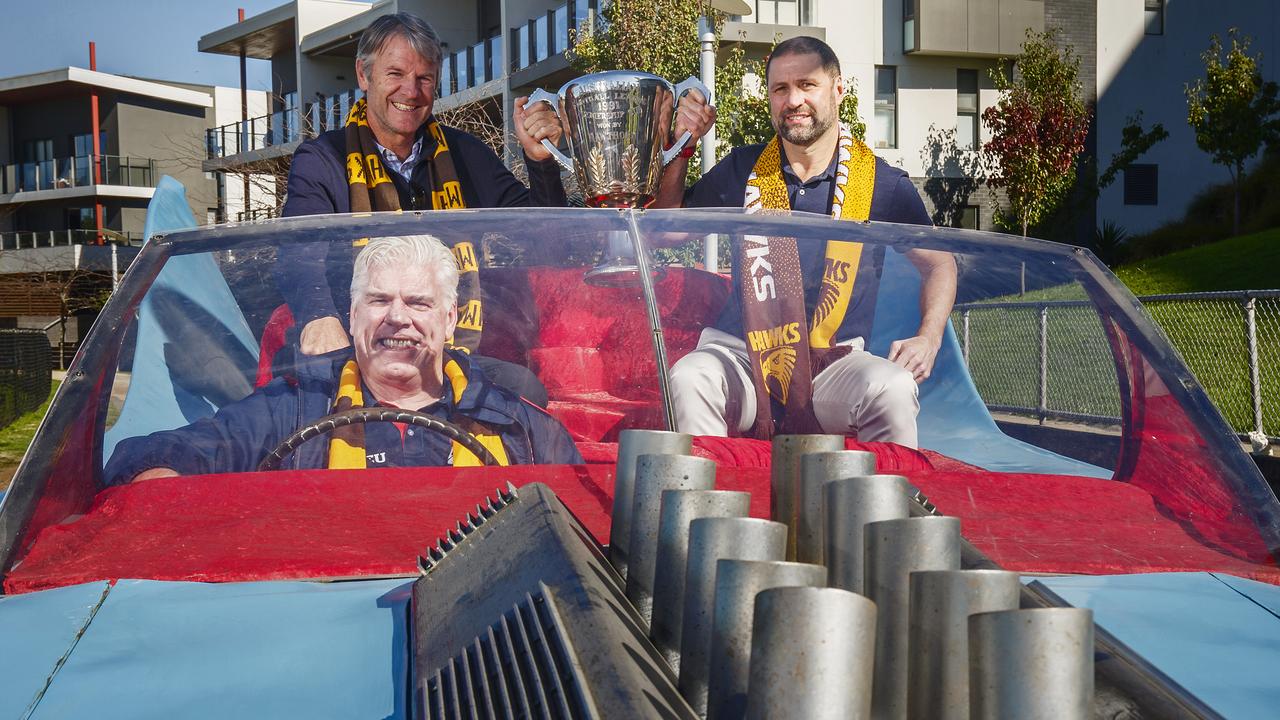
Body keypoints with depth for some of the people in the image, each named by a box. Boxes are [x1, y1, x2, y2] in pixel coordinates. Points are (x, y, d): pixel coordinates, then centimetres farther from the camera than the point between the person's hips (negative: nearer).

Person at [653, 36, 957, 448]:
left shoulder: (884, 185, 5)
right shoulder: (742, 170, 10)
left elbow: (939, 263, 16)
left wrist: (928, 340, -1)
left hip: (835, 362, 0)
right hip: (742, 354, 1)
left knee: (893, 389, -32)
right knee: (687, 380, -32)